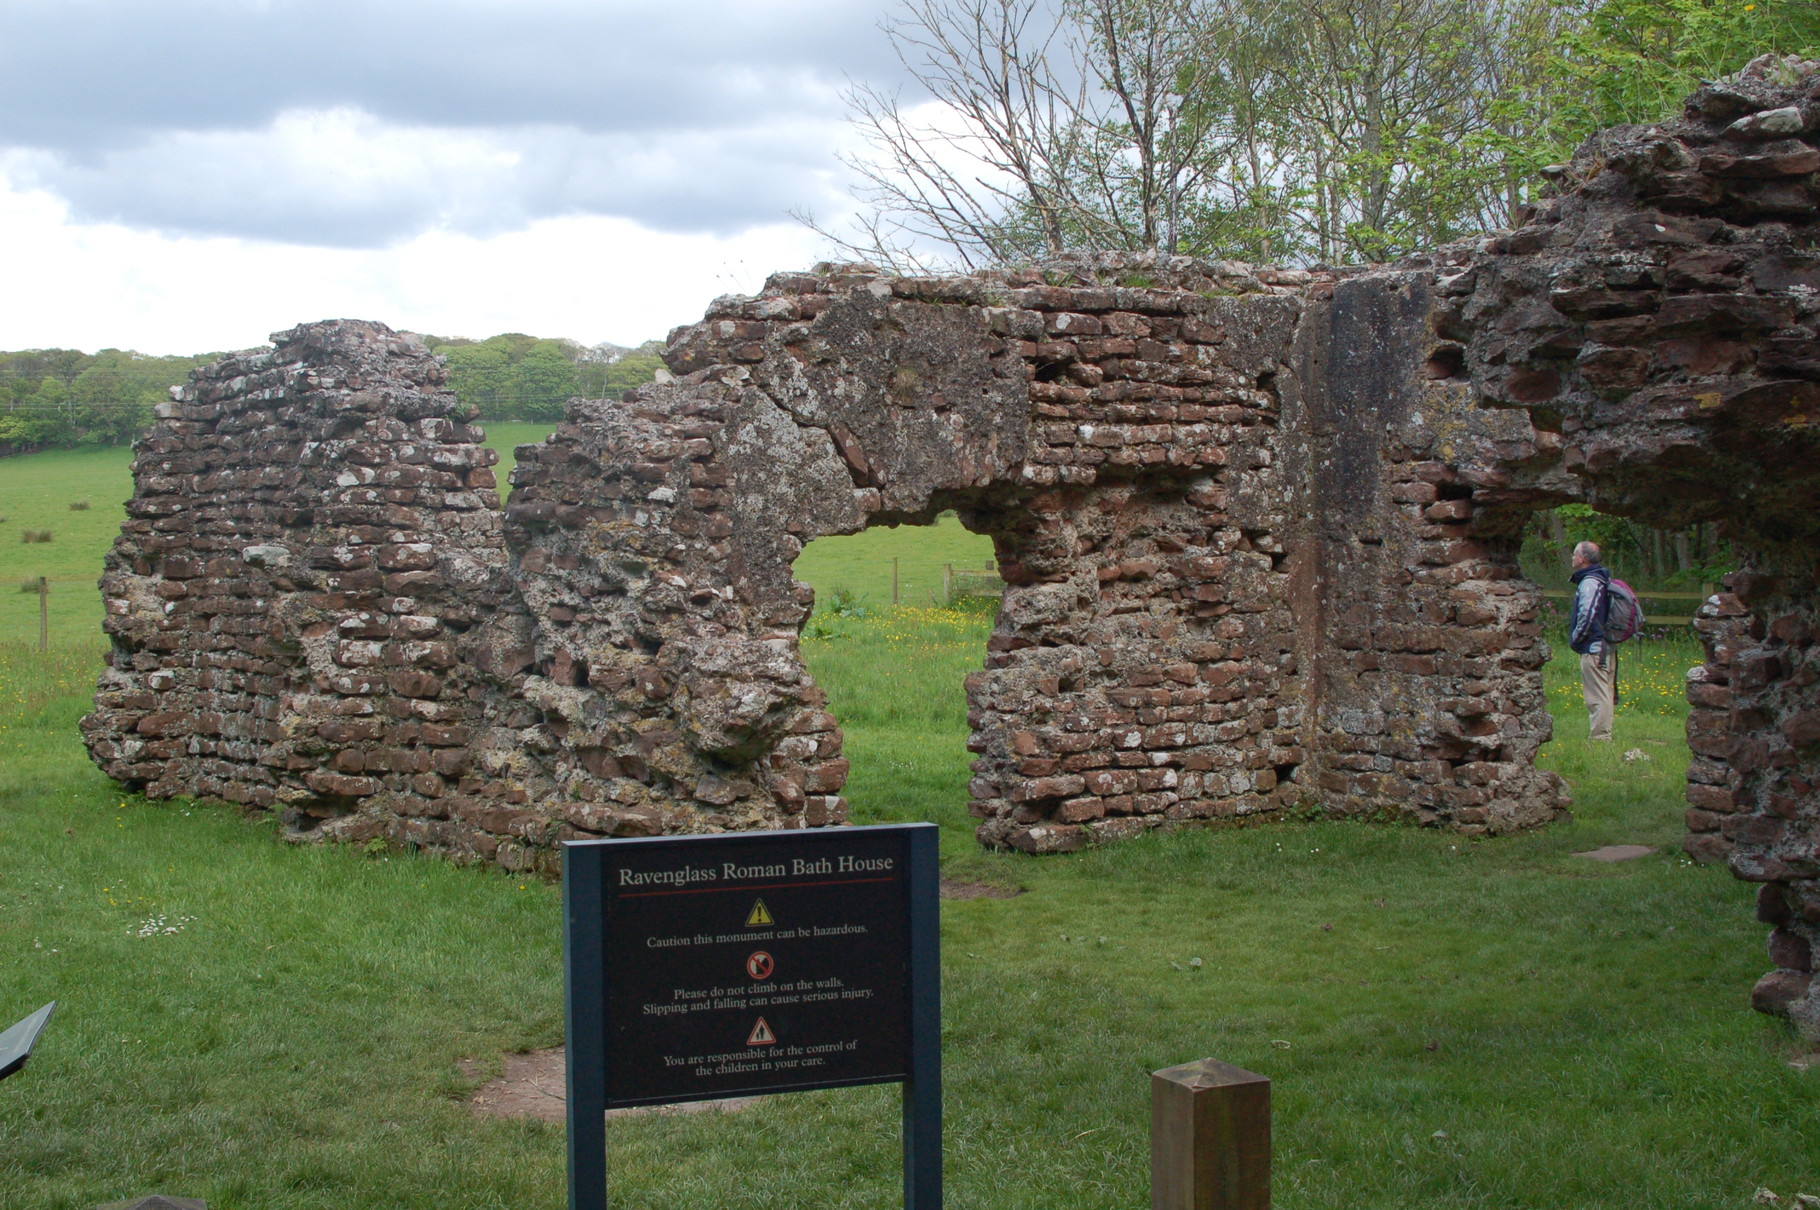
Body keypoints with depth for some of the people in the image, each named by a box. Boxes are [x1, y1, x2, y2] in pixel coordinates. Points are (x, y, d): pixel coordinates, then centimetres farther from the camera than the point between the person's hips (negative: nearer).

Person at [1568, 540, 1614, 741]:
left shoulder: (1589, 583, -14)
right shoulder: (1603, 580, 17)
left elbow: (1587, 615, -23)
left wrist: (1575, 639, -9)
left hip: (1593, 648, -10)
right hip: (1605, 647, 10)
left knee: (1597, 696, -9)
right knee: (1605, 694, 12)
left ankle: (1600, 737, -9)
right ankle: (1604, 736, 17)